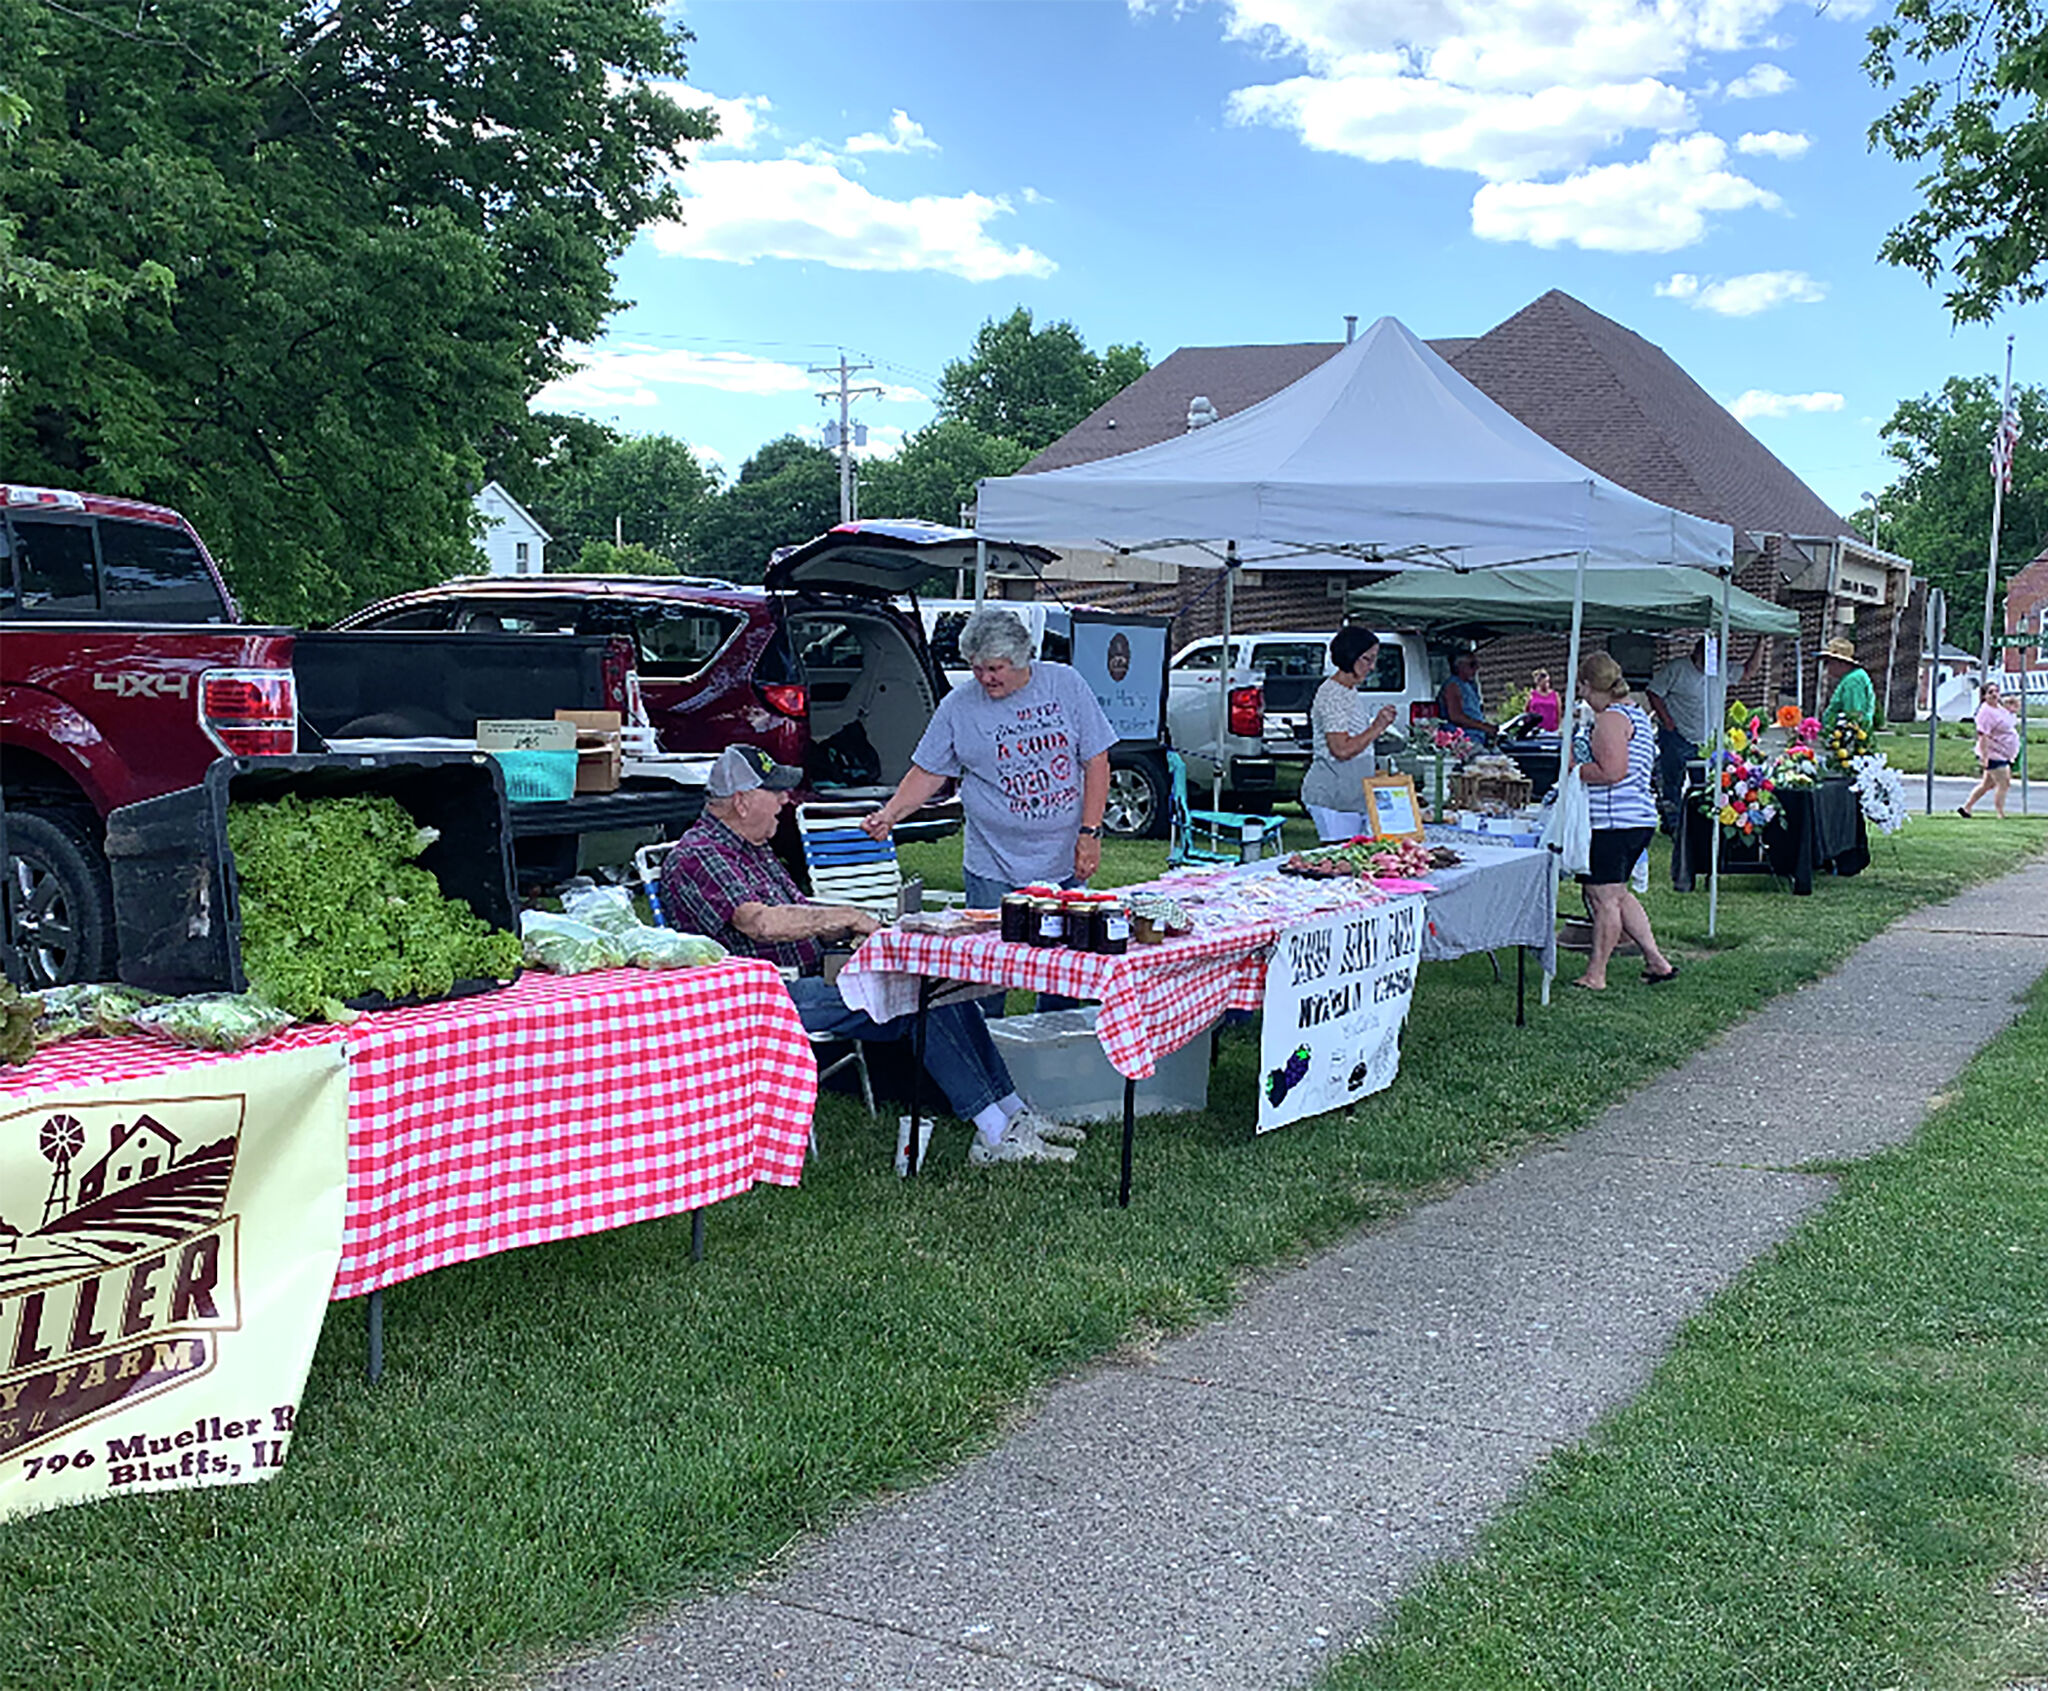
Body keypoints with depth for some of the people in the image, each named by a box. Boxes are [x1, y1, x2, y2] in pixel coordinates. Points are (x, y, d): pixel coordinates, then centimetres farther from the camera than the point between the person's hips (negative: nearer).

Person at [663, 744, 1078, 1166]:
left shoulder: (749, 847, 21)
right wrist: (846, 917, -19)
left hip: (808, 977, 10)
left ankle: (1014, 1112, -5)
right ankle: (996, 1134, -21)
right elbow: (760, 922, -26)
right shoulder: (698, 856, -12)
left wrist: (853, 927, 2)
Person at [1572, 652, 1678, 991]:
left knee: (1604, 898, -3)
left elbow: (1612, 772, -23)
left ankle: (1595, 975, 3)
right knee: (1617, 894, 18)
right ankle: (1656, 960, 19)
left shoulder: (1610, 718, -14)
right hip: (1640, 818, 10)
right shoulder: (1637, 713, 17)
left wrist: (1574, 769, -11)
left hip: (1613, 820, -10)